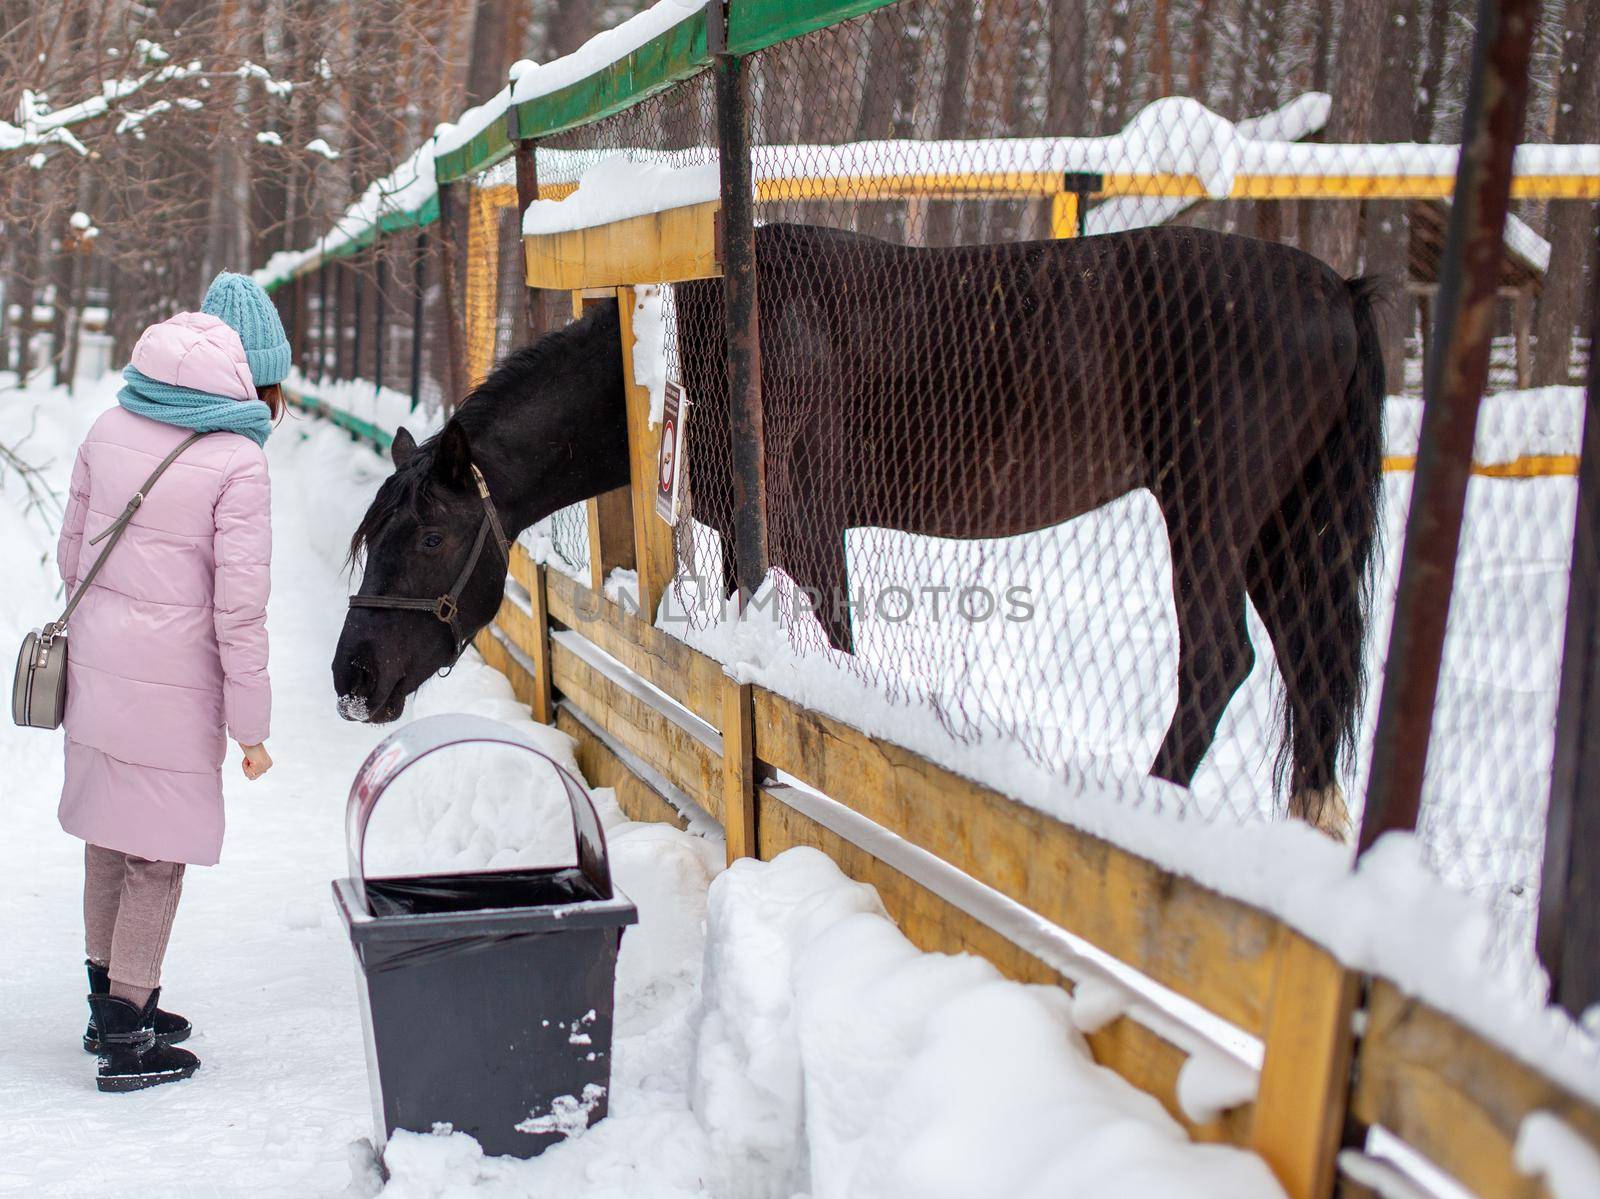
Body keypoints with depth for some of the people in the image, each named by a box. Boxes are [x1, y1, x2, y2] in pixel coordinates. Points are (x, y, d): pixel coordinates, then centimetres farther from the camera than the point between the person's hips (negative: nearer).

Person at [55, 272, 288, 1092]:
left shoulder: (110, 430, 3)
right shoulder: (237, 461, -16)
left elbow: (71, 555, 12)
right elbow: (239, 604, -16)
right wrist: (250, 725, -9)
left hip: (95, 664, 6)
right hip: (172, 683, -6)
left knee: (110, 838, 20)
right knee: (159, 854, 7)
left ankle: (108, 1003, 36)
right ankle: (128, 1040, 16)